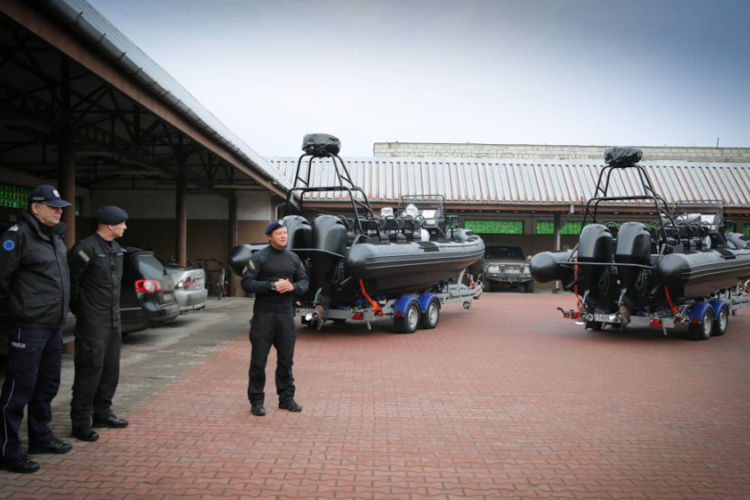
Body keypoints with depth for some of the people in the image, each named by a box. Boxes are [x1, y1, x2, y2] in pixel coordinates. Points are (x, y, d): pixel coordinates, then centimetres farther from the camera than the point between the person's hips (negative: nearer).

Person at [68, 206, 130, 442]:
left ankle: (102, 413, 28)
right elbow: (70, 279, -14)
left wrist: (115, 312, 13)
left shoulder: (116, 250, 12)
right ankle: (81, 422, 5)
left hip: (113, 320, 9)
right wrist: (79, 308, -6)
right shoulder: (87, 248, -15)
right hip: (92, 322, -9)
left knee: (111, 369, 15)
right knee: (90, 370, -4)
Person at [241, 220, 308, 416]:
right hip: (264, 314, -4)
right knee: (259, 359, 0)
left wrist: (293, 287, -9)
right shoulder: (259, 257, -4)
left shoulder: (293, 258, 11)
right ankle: (256, 400, 11)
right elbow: (247, 283, -11)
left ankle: (286, 398, 22)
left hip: (286, 313, 4)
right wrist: (272, 286, -19)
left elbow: (304, 281, 13)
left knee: (286, 359, 10)